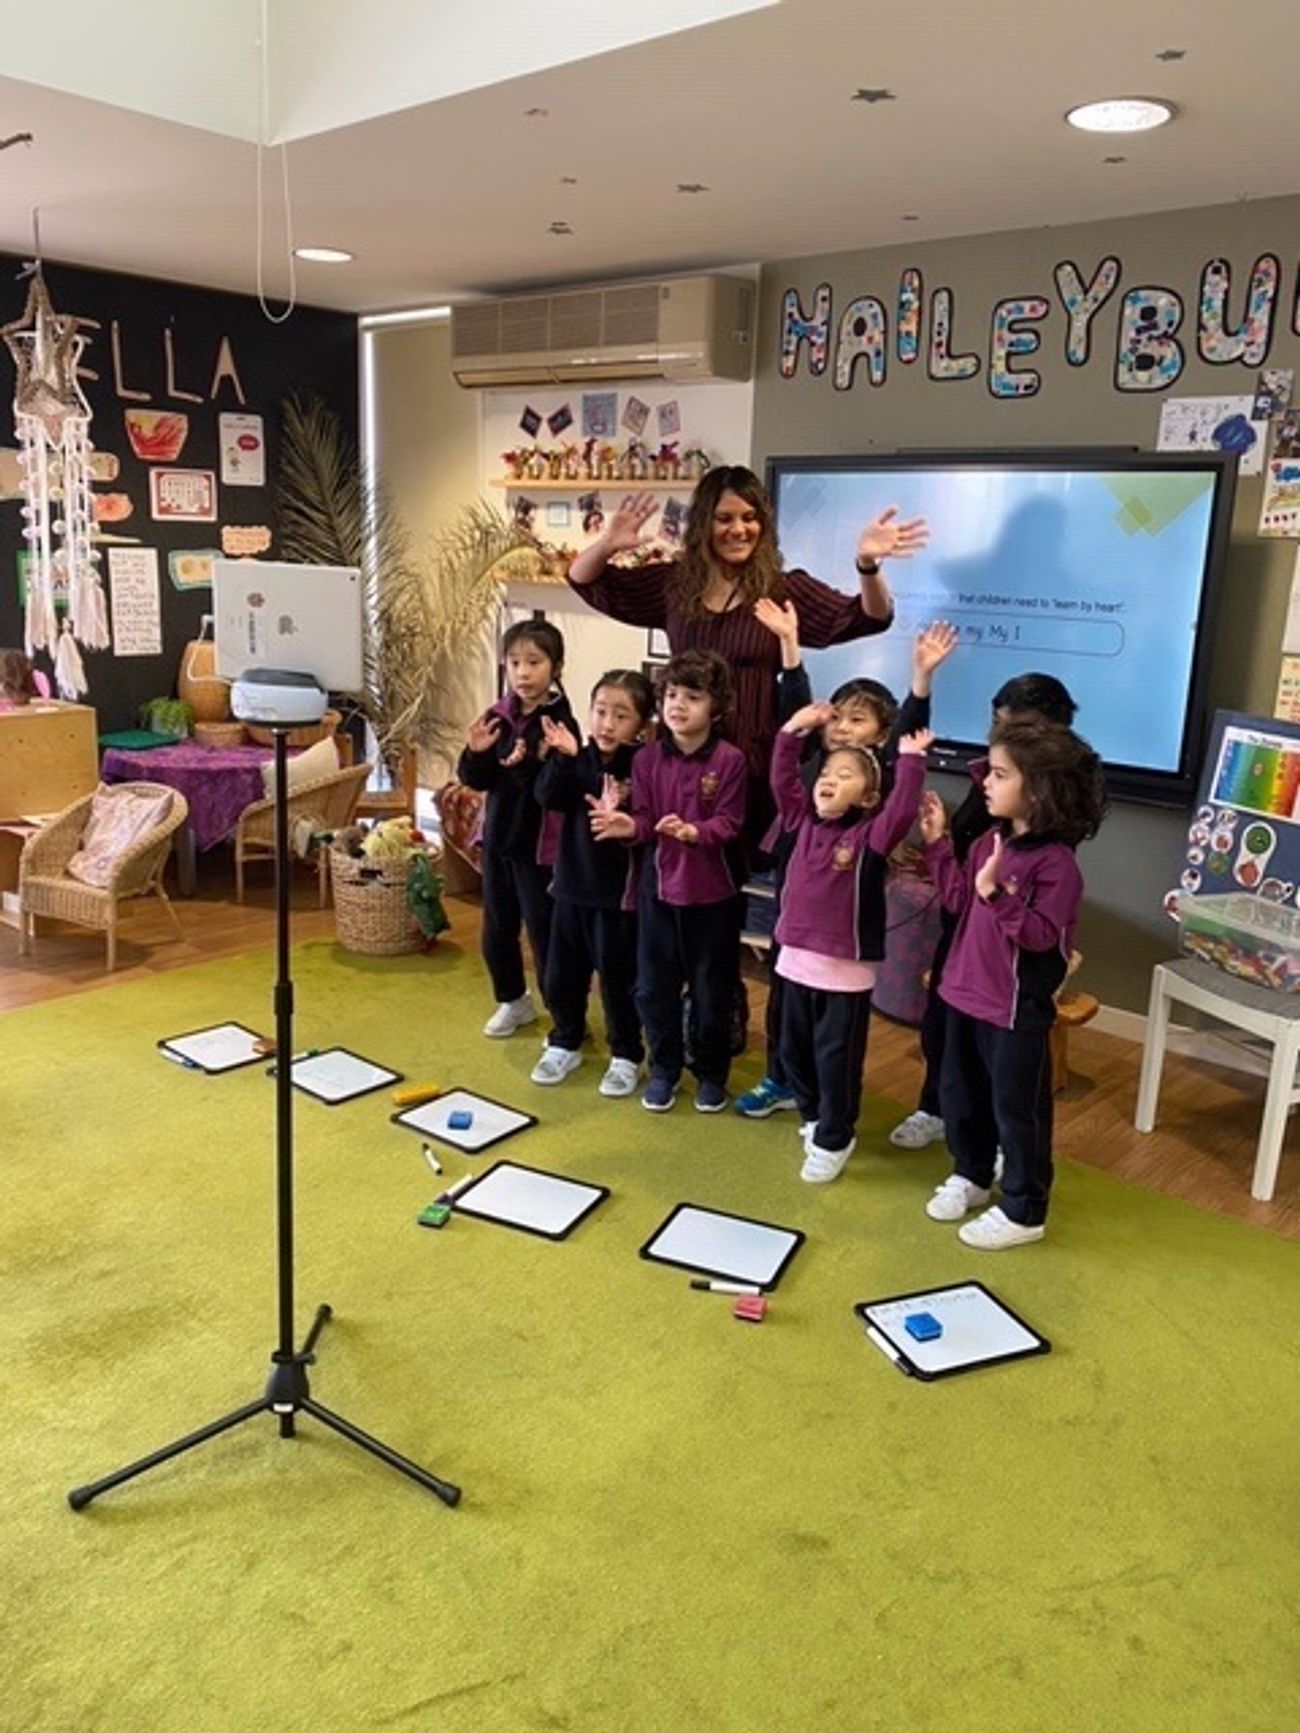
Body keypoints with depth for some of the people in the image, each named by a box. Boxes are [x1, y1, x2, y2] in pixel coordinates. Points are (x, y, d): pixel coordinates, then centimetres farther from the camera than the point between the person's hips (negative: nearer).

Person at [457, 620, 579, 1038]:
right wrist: (476, 753, -14)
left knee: (545, 934, 2)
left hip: (540, 845, -6)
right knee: (497, 931, 18)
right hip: (498, 838, 6)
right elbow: (476, 781, 4)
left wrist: (528, 765, -35)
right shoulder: (497, 717, 2)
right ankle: (513, 1001, 40)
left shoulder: (560, 723, -16)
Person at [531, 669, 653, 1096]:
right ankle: (564, 1044, 36)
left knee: (618, 979, 7)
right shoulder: (579, 760, 1)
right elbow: (547, 797, -13)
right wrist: (562, 757, -25)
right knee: (561, 975, 15)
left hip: (618, 893, -5)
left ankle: (626, 1057, 26)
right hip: (571, 885, 5)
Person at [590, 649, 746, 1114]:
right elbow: (645, 818, -1)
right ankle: (664, 1069, 30)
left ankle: (711, 1072, 30)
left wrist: (694, 831, -32)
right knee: (653, 986, 11)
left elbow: (729, 823, -15)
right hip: (659, 886, 3)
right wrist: (630, 826, -23)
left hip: (713, 892, -3)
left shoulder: (729, 760, -12)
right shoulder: (648, 758, -1)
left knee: (711, 989, 11)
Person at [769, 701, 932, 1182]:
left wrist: (911, 761, -27)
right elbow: (782, 780, 4)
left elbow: (902, 810, -27)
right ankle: (813, 1116, 39)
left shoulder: (870, 834, -10)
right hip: (797, 958, 6)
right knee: (794, 1049, 18)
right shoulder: (804, 820, 5)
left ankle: (833, 1140, 16)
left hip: (847, 968, -5)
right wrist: (793, 729, 0)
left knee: (837, 1057, 4)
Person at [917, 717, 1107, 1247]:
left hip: (1017, 1009, -8)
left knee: (1017, 1109, 7)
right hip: (966, 993, 8)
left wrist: (997, 894, -35)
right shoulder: (990, 841, 3)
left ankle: (1023, 1211, 24)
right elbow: (959, 901, 11)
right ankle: (971, 1175, 44)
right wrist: (938, 844, 7)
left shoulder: (1056, 863, -21)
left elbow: (1040, 936, -25)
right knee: (959, 1095, 22)